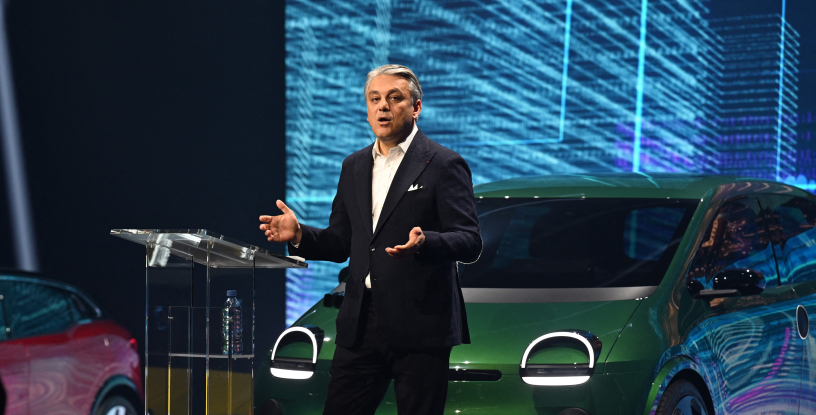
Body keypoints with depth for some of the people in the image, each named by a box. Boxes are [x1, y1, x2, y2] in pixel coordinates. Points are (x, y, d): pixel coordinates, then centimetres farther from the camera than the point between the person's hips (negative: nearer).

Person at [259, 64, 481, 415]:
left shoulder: (444, 165, -4)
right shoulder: (354, 166, 17)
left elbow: (470, 242, -11)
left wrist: (424, 243, -30)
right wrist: (300, 235, 1)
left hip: (420, 327, -5)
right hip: (360, 325, 6)